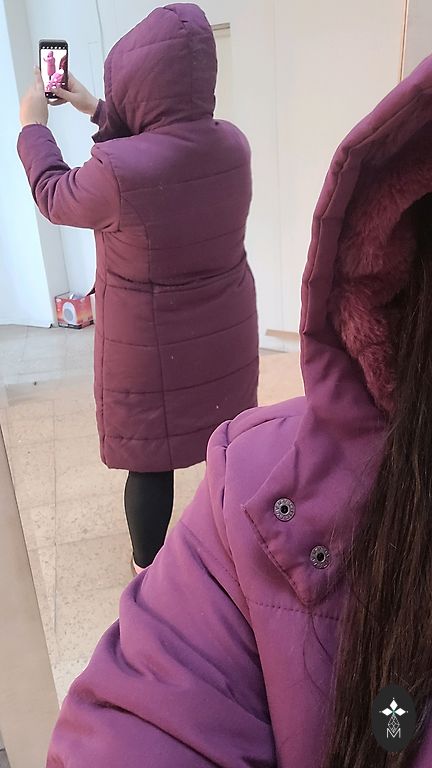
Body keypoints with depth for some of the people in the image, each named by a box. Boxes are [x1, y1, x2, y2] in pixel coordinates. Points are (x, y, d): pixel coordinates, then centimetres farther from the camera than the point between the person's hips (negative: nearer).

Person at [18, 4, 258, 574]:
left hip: (150, 347, -5)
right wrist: (97, 112, 22)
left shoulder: (117, 170, -27)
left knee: (150, 460, 15)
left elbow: (53, 195, -4)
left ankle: (150, 566, 38)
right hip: (225, 335, 5)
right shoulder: (233, 144, -9)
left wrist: (33, 124, 13)